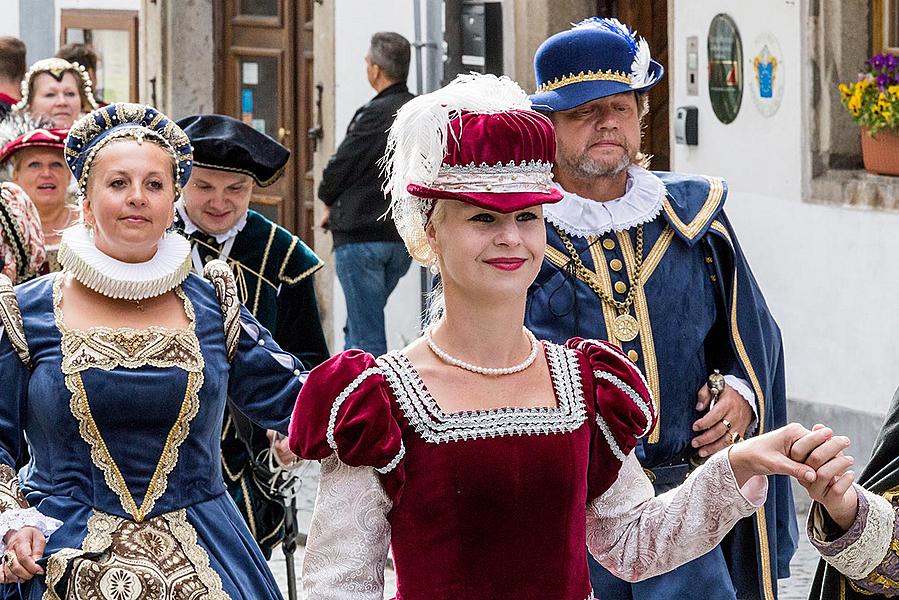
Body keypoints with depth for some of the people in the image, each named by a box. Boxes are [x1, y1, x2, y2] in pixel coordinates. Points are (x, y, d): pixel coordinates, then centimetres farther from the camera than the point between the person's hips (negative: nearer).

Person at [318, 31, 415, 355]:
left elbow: (340, 167, -12)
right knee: (356, 327, 20)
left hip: (362, 235, -7)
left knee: (366, 334, -2)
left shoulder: (376, 115, -16)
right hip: (404, 237, 8)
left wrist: (330, 203, 10)